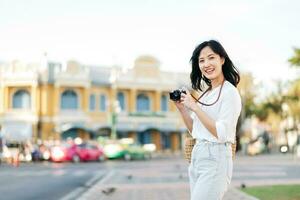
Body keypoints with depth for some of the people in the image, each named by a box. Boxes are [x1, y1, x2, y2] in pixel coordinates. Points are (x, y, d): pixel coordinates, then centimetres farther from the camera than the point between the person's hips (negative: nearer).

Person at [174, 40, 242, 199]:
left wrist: (194, 106, -18)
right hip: (197, 157, 8)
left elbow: (221, 134, -20)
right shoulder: (206, 93, 12)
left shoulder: (230, 92, -10)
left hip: (215, 159, -8)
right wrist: (181, 108, 5)